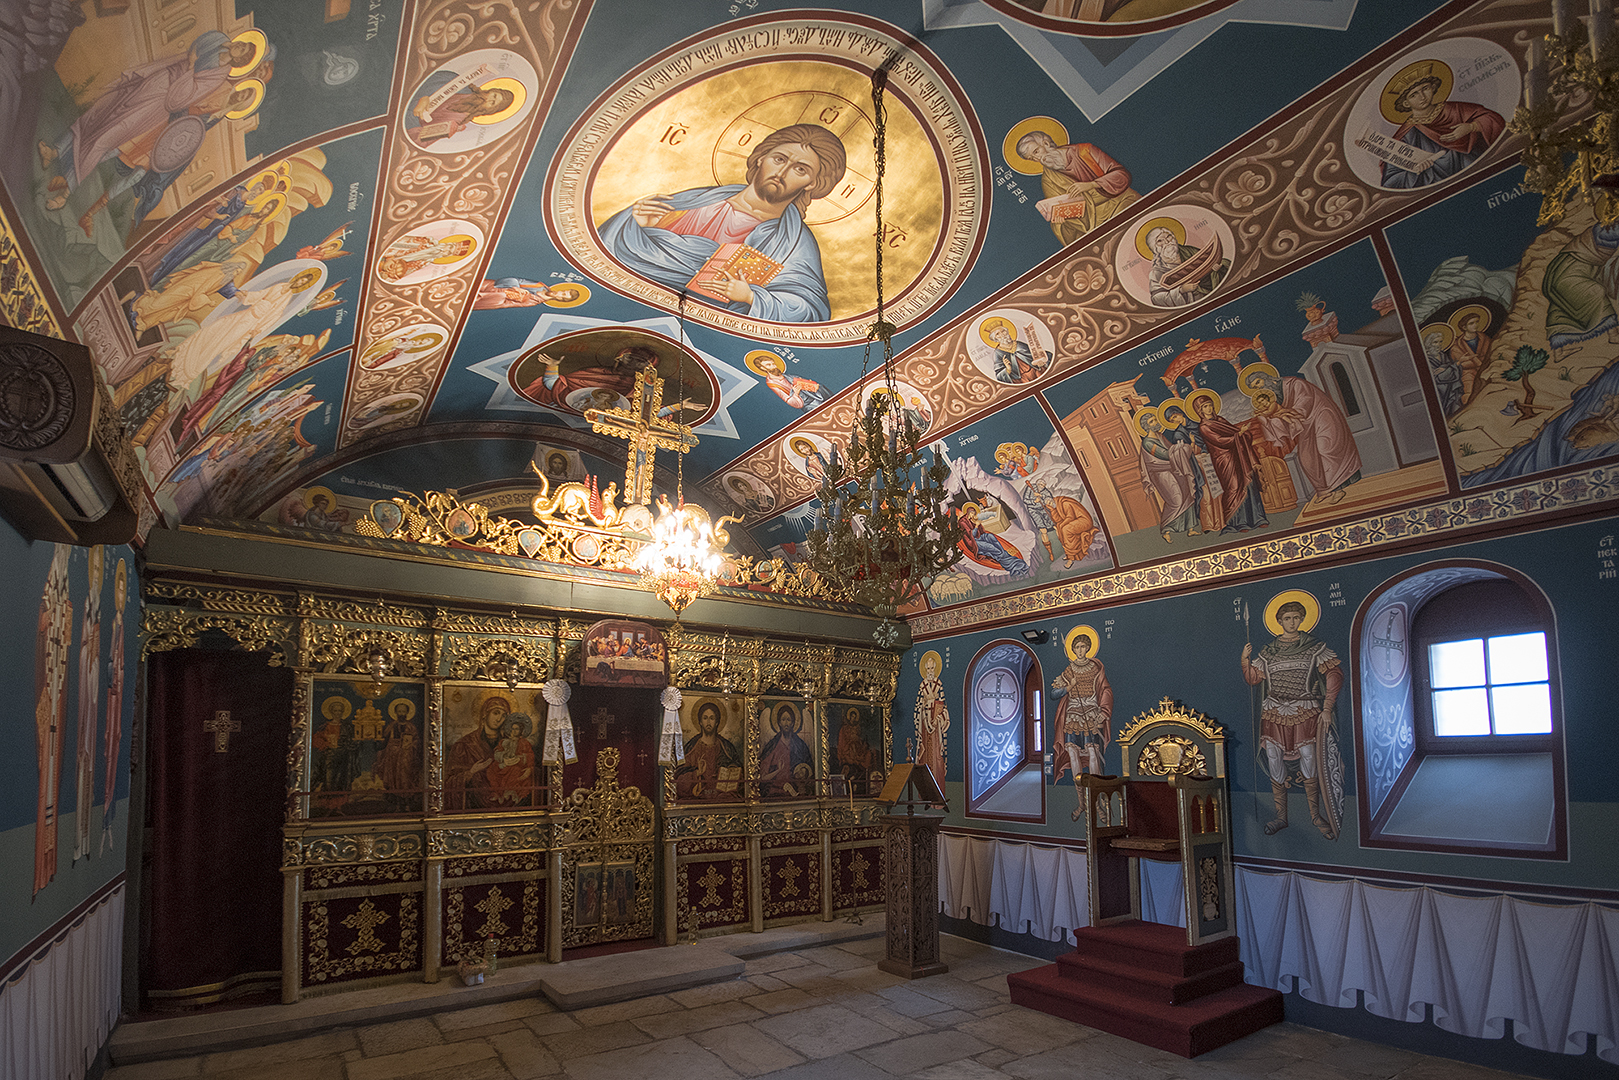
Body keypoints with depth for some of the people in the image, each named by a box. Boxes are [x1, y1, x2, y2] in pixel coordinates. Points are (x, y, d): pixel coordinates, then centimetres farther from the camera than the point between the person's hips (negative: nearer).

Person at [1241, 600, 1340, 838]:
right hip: (1273, 714, 2)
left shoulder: (1314, 647, 4)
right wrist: (1245, 659, -6)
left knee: (1309, 765, -4)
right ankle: (1281, 817, 13)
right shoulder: (1268, 651, 10)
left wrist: (1327, 708, -4)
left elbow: (1334, 675, 1)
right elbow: (1252, 679, 12)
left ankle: (1315, 814, 16)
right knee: (1276, 767, 2)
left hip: (1305, 714, -2)